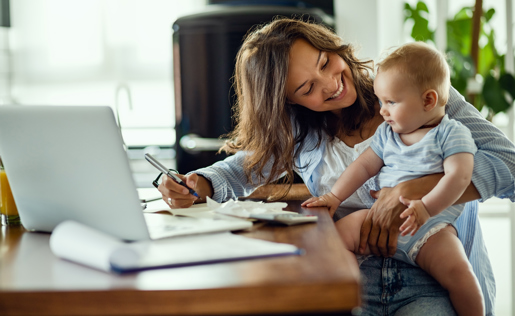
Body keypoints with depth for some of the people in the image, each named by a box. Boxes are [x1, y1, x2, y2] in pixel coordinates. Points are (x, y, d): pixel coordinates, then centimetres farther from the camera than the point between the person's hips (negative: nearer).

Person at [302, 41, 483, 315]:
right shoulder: (386, 133, 16)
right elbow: (364, 166, 19)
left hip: (430, 226, -5)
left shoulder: (452, 134, -2)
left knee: (457, 272, -28)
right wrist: (335, 196, 7)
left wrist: (426, 207, -29)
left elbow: (459, 176, -15)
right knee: (339, 233, -16)